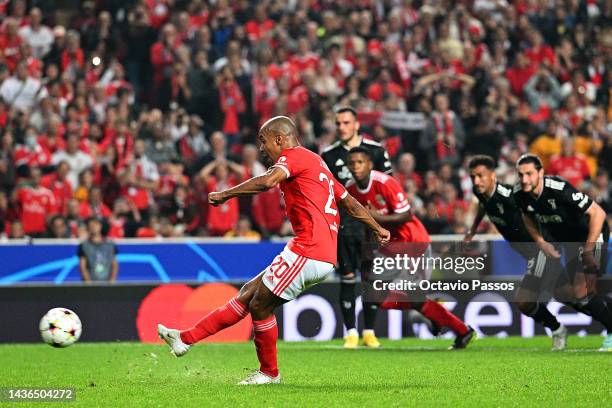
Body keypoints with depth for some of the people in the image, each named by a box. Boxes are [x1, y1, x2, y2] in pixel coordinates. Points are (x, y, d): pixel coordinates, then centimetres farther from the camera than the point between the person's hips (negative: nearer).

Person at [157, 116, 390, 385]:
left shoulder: (294, 156, -6)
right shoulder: (315, 162, 23)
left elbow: (268, 181, -27)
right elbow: (349, 202, 28)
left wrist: (225, 194, -20)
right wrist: (377, 229, 37)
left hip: (308, 251, -10)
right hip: (325, 258, 10)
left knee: (260, 306, 0)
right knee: (248, 293, 11)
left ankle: (269, 373, 14)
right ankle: (186, 339, 13)